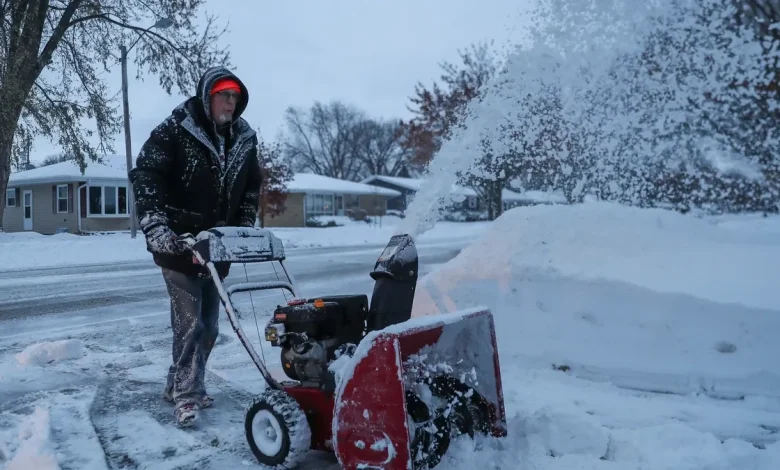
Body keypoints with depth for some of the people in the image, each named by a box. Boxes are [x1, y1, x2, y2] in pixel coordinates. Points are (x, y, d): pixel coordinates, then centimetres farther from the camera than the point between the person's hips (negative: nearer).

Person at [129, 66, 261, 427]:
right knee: (190, 322, -8)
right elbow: (144, 174, -17)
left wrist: (244, 229, 5)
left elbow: (251, 187, 14)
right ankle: (186, 394, 6)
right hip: (178, 245, -6)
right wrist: (155, 224, -29)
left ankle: (179, 384, 28)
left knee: (209, 325, 11)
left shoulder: (244, 139, 5)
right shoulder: (175, 130, -10)